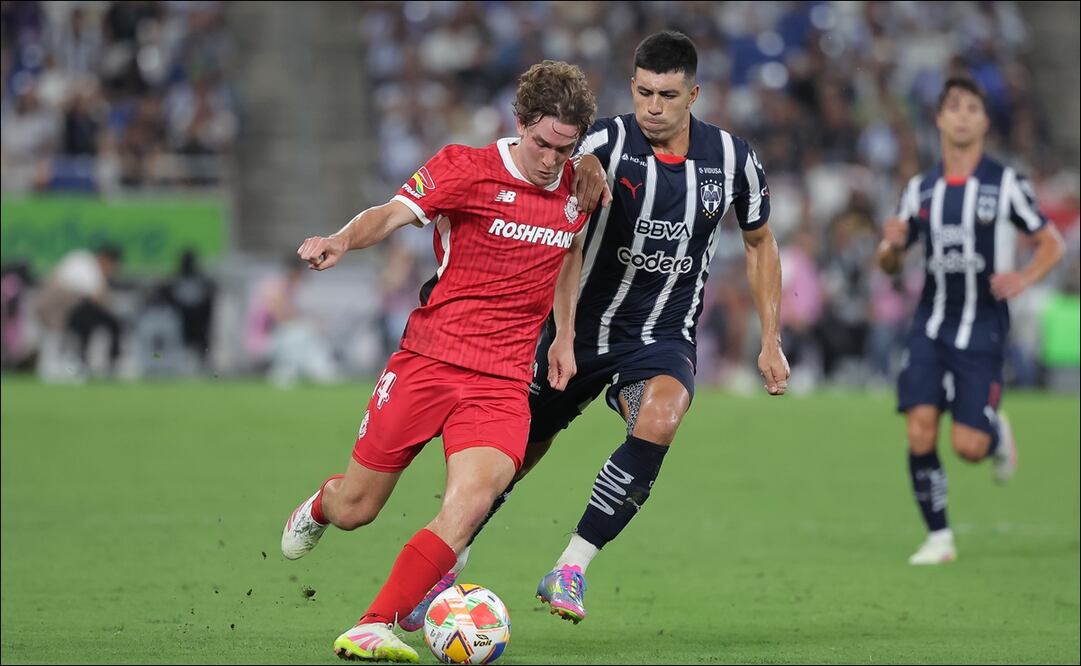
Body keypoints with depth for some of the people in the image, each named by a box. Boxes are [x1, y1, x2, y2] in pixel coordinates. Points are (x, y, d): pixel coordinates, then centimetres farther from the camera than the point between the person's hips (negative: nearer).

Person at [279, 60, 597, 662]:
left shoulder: (575, 188, 8)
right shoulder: (466, 168, -7)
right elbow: (393, 213, -20)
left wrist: (565, 336, 25)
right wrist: (343, 241, -40)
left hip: (504, 381, 2)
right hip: (429, 359, -2)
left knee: (472, 500, -24)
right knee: (353, 509, 6)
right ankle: (320, 504, 46)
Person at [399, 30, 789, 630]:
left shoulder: (732, 159, -5)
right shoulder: (610, 140, -13)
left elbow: (759, 242, 10)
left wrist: (771, 340, 8)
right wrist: (583, 172, -60)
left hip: (664, 339, 0)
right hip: (583, 327, 0)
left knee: (658, 421, -32)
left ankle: (570, 568, -25)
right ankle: (446, 568, 33)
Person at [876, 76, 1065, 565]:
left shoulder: (1005, 183, -3)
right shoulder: (919, 190, 7)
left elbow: (1052, 244, 2)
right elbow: (890, 265, 14)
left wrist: (1024, 278, -18)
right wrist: (892, 245, -10)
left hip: (982, 330, -3)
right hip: (931, 327, 3)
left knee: (968, 446, -8)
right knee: (920, 430, -12)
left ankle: (996, 433, 29)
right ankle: (938, 538, 1)